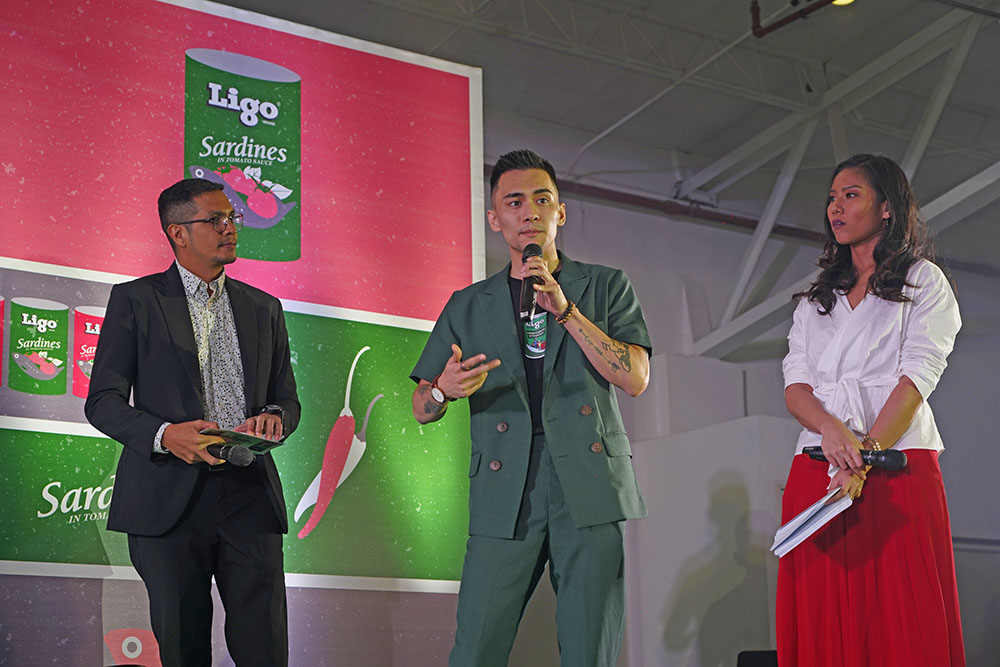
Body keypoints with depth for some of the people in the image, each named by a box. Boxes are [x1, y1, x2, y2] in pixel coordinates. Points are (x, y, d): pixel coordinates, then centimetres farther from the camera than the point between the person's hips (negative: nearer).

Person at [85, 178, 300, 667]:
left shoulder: (263, 309, 17)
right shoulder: (135, 301, 5)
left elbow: (287, 400, 21)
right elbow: (103, 402, 0)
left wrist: (274, 418, -4)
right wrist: (164, 435, -18)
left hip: (250, 496, 3)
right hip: (170, 501, -3)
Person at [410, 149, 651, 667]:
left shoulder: (606, 286, 14)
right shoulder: (468, 306, 17)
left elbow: (635, 379, 0)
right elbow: (421, 409, 15)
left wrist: (565, 310, -7)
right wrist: (445, 390, -9)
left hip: (590, 486, 0)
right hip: (505, 494, 1)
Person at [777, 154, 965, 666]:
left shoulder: (924, 281, 9)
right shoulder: (815, 301, 23)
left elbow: (917, 378, -5)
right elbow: (795, 383, 10)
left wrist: (865, 457, -18)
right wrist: (830, 427, -13)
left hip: (896, 472, -4)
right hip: (817, 469, 4)